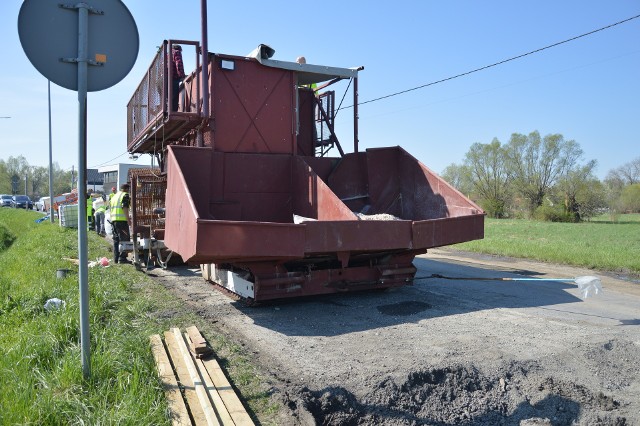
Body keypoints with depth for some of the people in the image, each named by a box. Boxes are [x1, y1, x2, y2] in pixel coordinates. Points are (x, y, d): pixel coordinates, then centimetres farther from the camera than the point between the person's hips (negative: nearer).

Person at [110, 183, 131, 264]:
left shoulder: (114, 196, 22)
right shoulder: (125, 195, -4)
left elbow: (110, 209, 22)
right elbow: (125, 208, -15)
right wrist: (128, 220, -15)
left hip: (113, 220, 8)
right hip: (122, 220, -8)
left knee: (116, 239, 13)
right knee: (124, 239, -4)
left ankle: (116, 258, 15)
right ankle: (122, 258, -7)